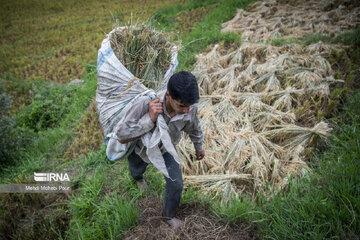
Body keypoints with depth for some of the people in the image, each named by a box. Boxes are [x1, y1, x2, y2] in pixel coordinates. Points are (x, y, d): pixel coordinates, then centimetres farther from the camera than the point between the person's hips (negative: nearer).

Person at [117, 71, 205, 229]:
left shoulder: (189, 107, -34)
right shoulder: (144, 105, -47)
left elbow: (194, 128, -9)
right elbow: (122, 137, -40)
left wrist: (199, 147, 10)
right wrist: (150, 119, -53)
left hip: (165, 149, 1)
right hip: (141, 147, -1)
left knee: (175, 184, 1)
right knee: (136, 170, 30)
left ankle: (168, 215, 35)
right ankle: (138, 178, 73)